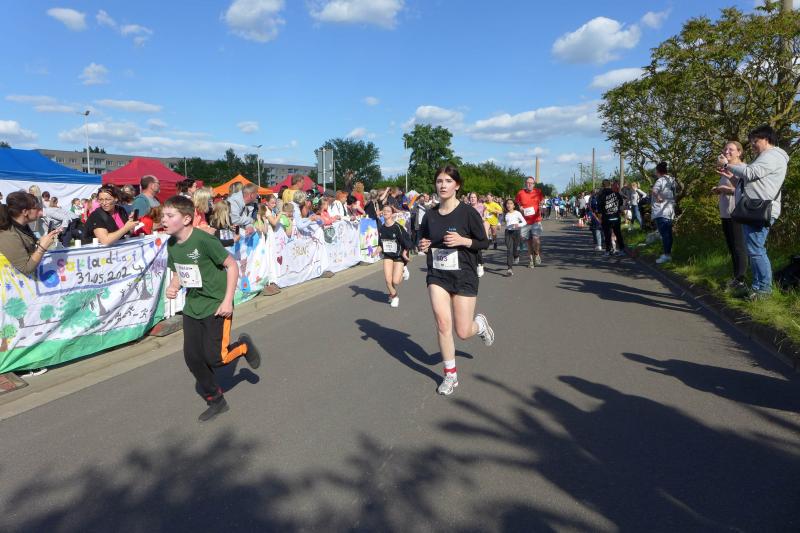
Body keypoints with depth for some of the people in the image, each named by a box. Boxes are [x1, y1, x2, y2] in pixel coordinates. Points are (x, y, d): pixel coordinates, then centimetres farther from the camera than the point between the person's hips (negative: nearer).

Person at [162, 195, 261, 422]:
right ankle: (216, 401, 24)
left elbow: (232, 265, -16)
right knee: (192, 358, 6)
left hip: (215, 307, -7)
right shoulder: (172, 244, 1)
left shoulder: (203, 240, -21)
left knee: (214, 358, -8)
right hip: (192, 307, 7)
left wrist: (228, 300, -18)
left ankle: (243, 346, 25)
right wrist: (173, 286, -8)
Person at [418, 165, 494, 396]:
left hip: (464, 276, -3)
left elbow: (484, 243, -5)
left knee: (462, 332, 1)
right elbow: (424, 240, 16)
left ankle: (480, 323, 40)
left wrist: (462, 240, -23)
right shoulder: (430, 215, 2)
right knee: (443, 324, -8)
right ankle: (450, 376, 11)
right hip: (437, 276, 3)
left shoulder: (468, 212, -9)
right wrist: (423, 246, -8)